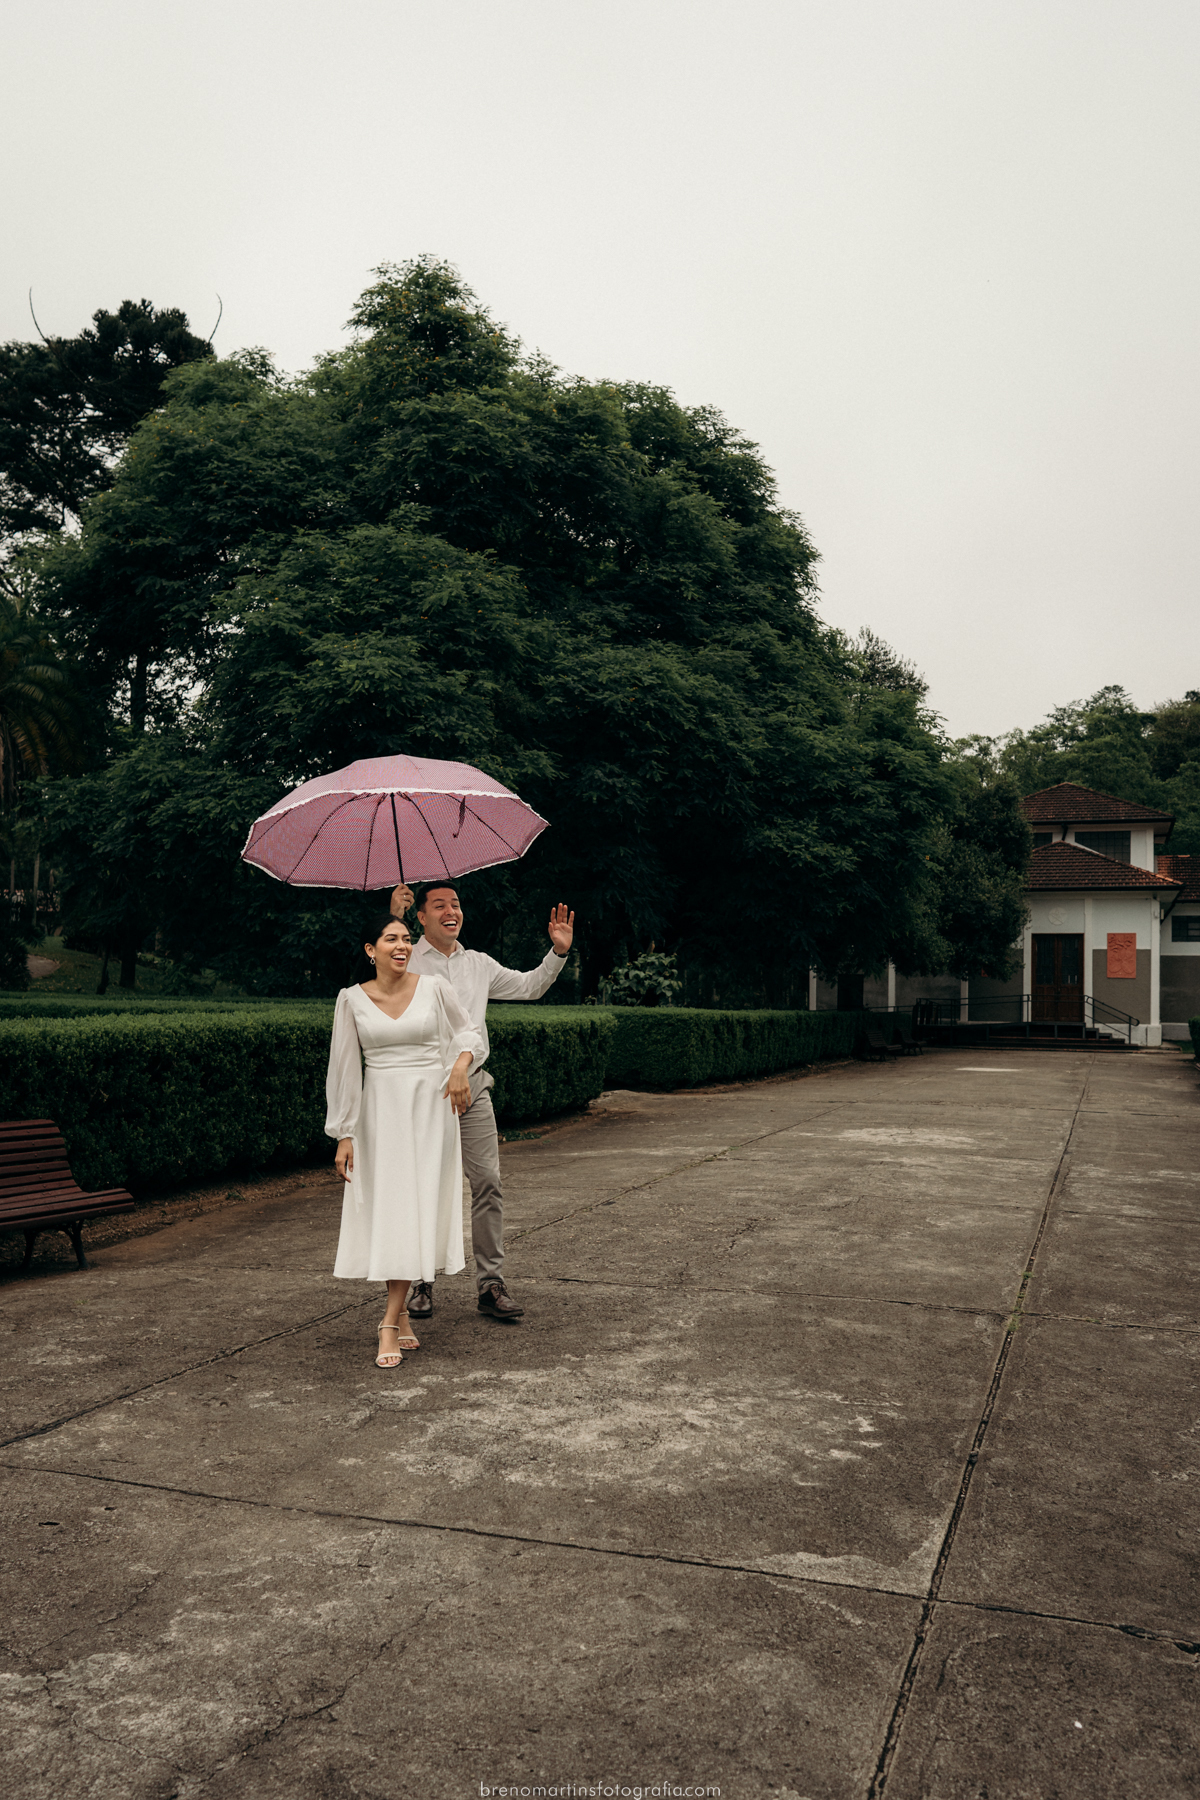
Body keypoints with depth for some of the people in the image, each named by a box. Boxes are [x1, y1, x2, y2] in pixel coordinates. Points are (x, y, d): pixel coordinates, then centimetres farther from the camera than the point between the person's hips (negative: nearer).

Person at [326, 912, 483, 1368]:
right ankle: (402, 1317, 18)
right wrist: (344, 1134, 1)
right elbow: (344, 1068, 2)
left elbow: (468, 1033, 12)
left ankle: (390, 1325, 0)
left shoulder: (433, 988, -2)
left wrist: (461, 1065, -10)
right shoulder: (352, 1000, -1)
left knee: (416, 1210, -5)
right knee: (386, 1208, 2)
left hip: (430, 1107, -1)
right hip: (380, 1109, 1)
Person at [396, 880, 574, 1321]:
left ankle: (490, 1283, 6)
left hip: (472, 1088, 4)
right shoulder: (406, 961, 2)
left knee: (487, 1183, -1)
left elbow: (529, 986, 26)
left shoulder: (479, 964, 16)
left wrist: (558, 952, 13)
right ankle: (421, 1282, 16)